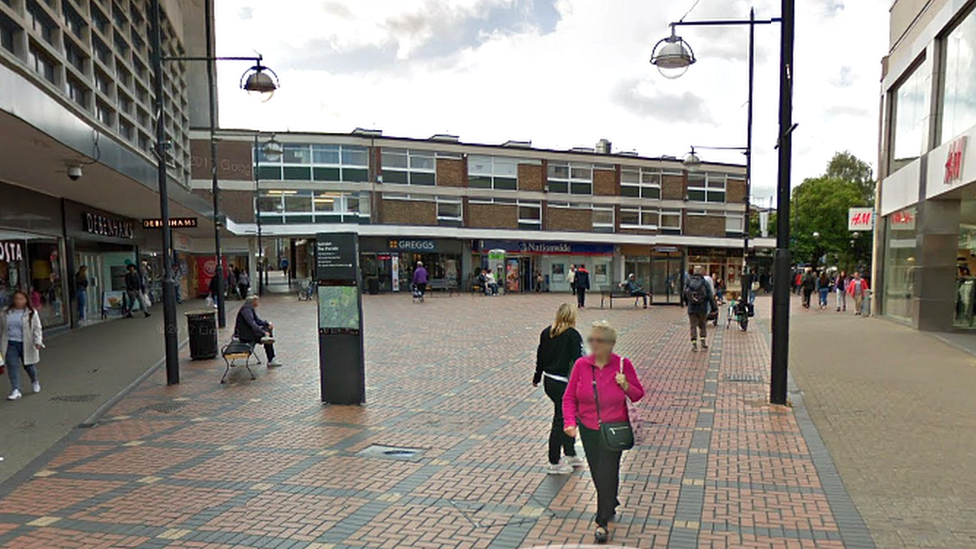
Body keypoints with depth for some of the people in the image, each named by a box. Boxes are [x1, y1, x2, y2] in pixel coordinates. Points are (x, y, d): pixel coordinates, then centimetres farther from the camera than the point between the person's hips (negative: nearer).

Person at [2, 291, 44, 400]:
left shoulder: (31, 313, -2)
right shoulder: (6, 313, 7)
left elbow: (37, 328, -4)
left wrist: (38, 341, -17)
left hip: (26, 345, -2)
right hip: (10, 345, 2)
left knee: (29, 365, 10)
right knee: (12, 367, -7)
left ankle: (34, 381, 38)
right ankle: (15, 390, -7)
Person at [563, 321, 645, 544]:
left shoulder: (623, 365, -10)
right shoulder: (581, 365, -7)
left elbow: (638, 395, 0)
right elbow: (569, 397, -2)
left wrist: (626, 386, -21)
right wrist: (570, 421, -15)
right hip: (588, 428, 3)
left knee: (607, 473, -6)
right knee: (597, 474, 16)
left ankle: (602, 522, 9)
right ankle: (611, 503, 45)